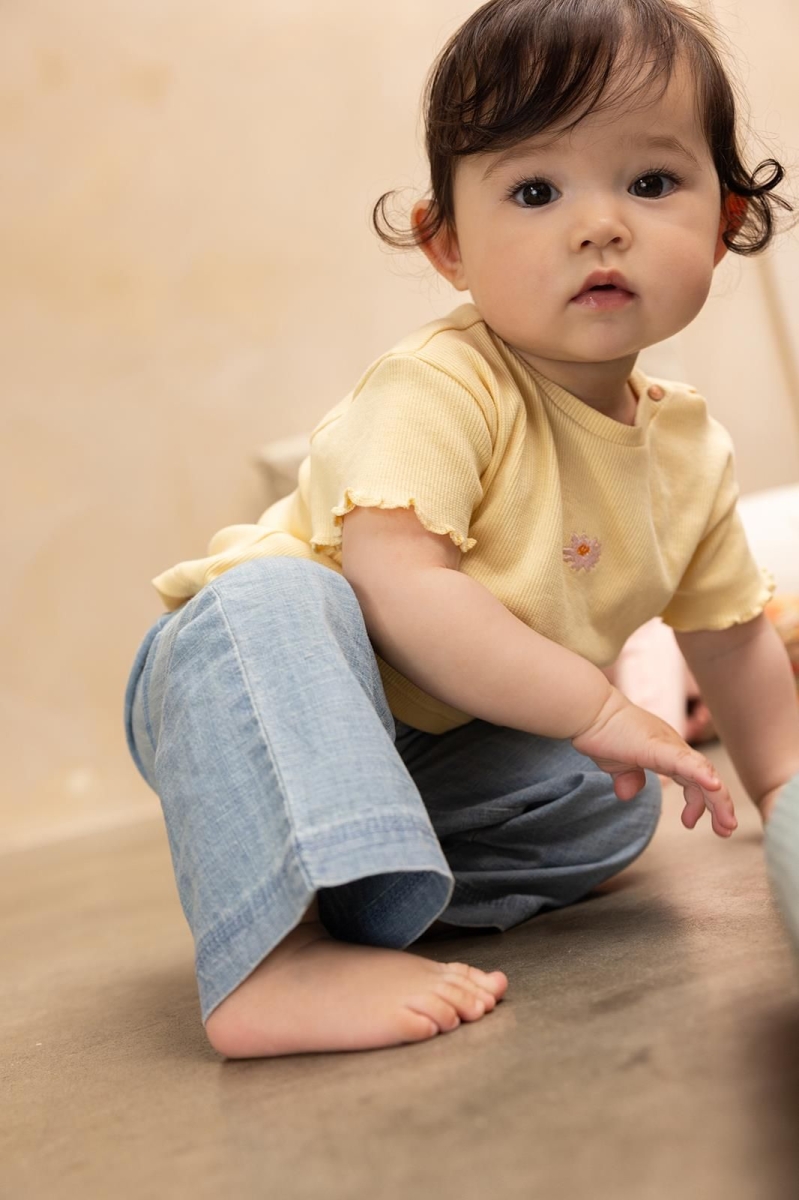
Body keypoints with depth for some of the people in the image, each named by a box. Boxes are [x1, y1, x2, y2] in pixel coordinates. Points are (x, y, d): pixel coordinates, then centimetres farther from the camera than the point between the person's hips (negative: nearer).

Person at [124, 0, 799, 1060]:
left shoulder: (691, 450, -4)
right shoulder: (437, 389, -26)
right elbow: (396, 586, -36)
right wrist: (597, 707, -31)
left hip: (424, 751, 7)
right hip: (237, 680, -6)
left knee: (614, 808, 3)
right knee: (276, 601, -36)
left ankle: (366, 897, -4)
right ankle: (272, 949, -39)